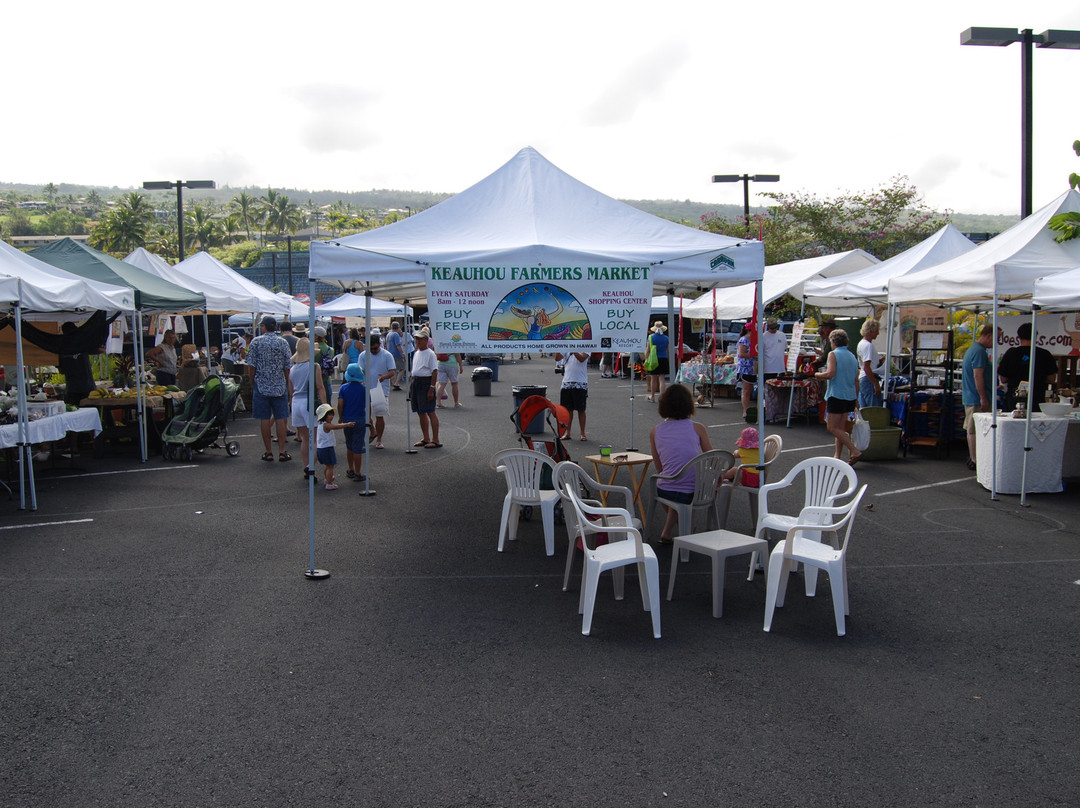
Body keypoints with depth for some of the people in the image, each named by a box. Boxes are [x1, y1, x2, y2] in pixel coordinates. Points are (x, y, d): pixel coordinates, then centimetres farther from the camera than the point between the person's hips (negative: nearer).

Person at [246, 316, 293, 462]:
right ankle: (282, 451, 3)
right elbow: (288, 367, 0)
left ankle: (268, 452, 9)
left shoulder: (255, 342, -3)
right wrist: (286, 384, 12)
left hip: (261, 386, -1)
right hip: (279, 386, 1)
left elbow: (251, 367, -4)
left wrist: (253, 383, 9)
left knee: (265, 419, 5)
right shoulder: (283, 342, 0)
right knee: (280, 419, 3)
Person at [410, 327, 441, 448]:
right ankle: (426, 439, 21)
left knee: (430, 412, -8)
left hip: (426, 382, -8)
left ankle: (435, 440, -5)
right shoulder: (416, 353, 16)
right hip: (416, 382, 8)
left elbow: (434, 372, -14)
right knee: (420, 413, 12)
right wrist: (411, 387, 18)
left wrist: (431, 388, -20)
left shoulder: (430, 354, -9)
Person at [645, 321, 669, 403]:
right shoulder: (666, 338, 1)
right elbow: (668, 351, 7)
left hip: (654, 360, -1)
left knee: (653, 379, 10)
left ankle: (652, 397, 23)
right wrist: (669, 363, 15)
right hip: (664, 359, 1)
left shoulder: (651, 337, -5)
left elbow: (648, 350, -3)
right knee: (662, 379, 1)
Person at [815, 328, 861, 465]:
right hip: (850, 397, 8)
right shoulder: (853, 356, 15)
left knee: (833, 428, -4)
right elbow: (856, 380, 18)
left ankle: (854, 452, -14)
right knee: (841, 428, 14)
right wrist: (856, 400, 24)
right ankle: (838, 456, 15)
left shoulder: (833, 354, -8)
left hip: (836, 395, -8)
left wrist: (818, 375, -1)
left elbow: (830, 374, -21)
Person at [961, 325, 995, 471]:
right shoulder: (979, 351, -17)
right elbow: (978, 376, -22)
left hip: (970, 398, 11)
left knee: (972, 429, 15)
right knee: (976, 430, -6)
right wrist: (983, 398, -21)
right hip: (977, 398, -11)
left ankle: (972, 458, 23)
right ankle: (975, 460, -2)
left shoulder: (972, 349, 17)